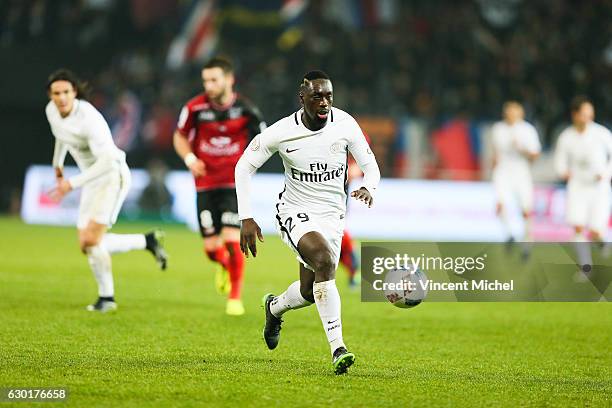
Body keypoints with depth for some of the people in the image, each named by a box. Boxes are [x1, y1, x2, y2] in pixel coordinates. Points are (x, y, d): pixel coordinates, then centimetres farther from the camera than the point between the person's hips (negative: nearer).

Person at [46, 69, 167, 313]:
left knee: (91, 240, -17)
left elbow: (107, 160, -31)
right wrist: (57, 164, 33)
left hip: (113, 176, -9)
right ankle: (148, 241, 18)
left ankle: (106, 297, 1)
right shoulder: (51, 111, -3)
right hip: (92, 179, 9)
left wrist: (73, 183, -31)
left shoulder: (88, 117, -27)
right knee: (87, 245, 4)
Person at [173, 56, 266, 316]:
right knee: (212, 248, -1)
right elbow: (180, 136, 8)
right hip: (205, 185, 1)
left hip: (234, 184, -1)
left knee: (232, 241, -14)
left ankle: (235, 297, 4)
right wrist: (189, 158, -10)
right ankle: (224, 265, 38)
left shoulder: (245, 109, -7)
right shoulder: (195, 107, -7)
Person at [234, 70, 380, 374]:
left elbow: (370, 165, -1)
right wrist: (246, 219, -10)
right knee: (325, 261, -32)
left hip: (332, 215, 4)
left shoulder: (345, 124, -11)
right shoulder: (281, 133, -16)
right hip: (295, 213, -4)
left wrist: (369, 188, -25)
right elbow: (244, 167, -4)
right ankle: (337, 348, -32)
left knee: (309, 292, 8)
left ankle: (274, 307, 47)